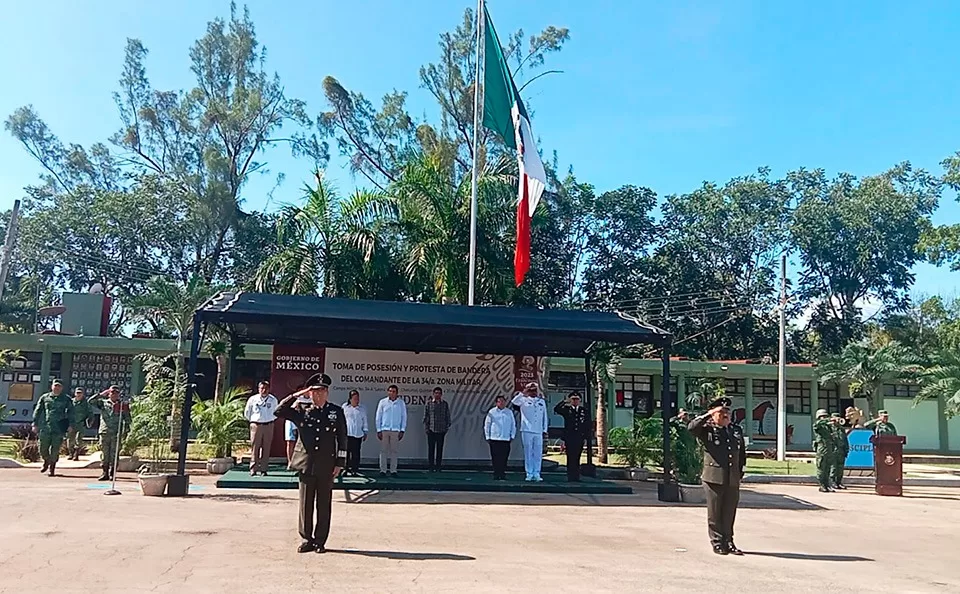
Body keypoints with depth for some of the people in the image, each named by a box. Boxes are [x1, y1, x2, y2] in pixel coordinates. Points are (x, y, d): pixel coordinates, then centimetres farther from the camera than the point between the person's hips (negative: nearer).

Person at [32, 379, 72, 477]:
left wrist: (70, 425, -4)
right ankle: (46, 461, 34)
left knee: (55, 450, -1)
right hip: (45, 428, 2)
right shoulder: (45, 397, 10)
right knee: (43, 449, 6)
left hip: (59, 429, -1)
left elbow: (70, 412, 6)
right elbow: (37, 411, 12)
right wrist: (35, 424, 5)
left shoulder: (66, 399, 7)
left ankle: (52, 467, 13)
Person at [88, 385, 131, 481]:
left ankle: (112, 473, 6)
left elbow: (127, 420, 7)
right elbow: (91, 402, 1)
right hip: (104, 432, 1)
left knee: (114, 454, 0)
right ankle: (105, 473, 8)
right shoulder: (103, 402, 10)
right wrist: (101, 395, 0)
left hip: (116, 434, -1)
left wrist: (125, 430, -3)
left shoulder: (123, 405, 6)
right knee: (104, 453, 3)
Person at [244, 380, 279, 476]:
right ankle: (253, 469, 2)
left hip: (268, 426, 1)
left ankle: (264, 469, 7)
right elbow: (246, 413, 12)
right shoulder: (252, 399, 0)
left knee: (266, 448, 2)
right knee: (254, 447, -2)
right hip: (255, 425, -1)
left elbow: (275, 412, 17)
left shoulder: (273, 400, 2)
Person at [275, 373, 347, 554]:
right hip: (306, 464, 1)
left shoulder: (337, 412, 5)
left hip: (327, 466, 0)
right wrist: (296, 395, -6)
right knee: (305, 504, 6)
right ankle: (307, 540, 19)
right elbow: (279, 411, -2)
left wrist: (339, 463, 1)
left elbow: (342, 439, 6)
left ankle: (320, 541, 16)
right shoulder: (301, 411, 7)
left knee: (324, 505, 6)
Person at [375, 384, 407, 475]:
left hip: (396, 430, 0)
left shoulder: (401, 403, 5)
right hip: (384, 429, 0)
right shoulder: (382, 402, 4)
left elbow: (404, 417, 8)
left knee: (394, 451, 1)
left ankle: (393, 470, 7)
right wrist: (378, 430, 1)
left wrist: (402, 430, 1)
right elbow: (378, 417, 7)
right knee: (383, 451, 1)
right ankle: (383, 470, 7)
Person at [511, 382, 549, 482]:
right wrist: (523, 393, -17)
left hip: (538, 432, 3)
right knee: (528, 453, 1)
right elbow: (514, 402, -15)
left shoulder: (542, 401, 14)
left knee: (538, 453, 2)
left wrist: (545, 430, 10)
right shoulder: (524, 400, 5)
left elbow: (545, 417, 15)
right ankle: (529, 474, 8)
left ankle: (536, 474, 9)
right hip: (527, 431, -2)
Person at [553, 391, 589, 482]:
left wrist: (586, 437, 6)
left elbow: (587, 425, 13)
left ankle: (576, 477, 8)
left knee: (577, 458, 4)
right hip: (569, 438, -2)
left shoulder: (584, 411, 13)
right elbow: (556, 409, -12)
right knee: (570, 457, -4)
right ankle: (570, 477, -1)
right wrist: (565, 401, -13)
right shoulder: (566, 409, 6)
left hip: (580, 438, 2)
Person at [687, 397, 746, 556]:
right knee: (715, 514, 3)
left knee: (729, 514, 9)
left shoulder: (737, 430, 16)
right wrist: (708, 415, -18)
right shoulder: (707, 430, -1)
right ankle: (717, 543, 13)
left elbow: (742, 453, 24)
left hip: (733, 480, 4)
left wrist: (740, 472, 18)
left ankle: (728, 542, 20)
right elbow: (691, 428, -22)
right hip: (714, 478, -4)